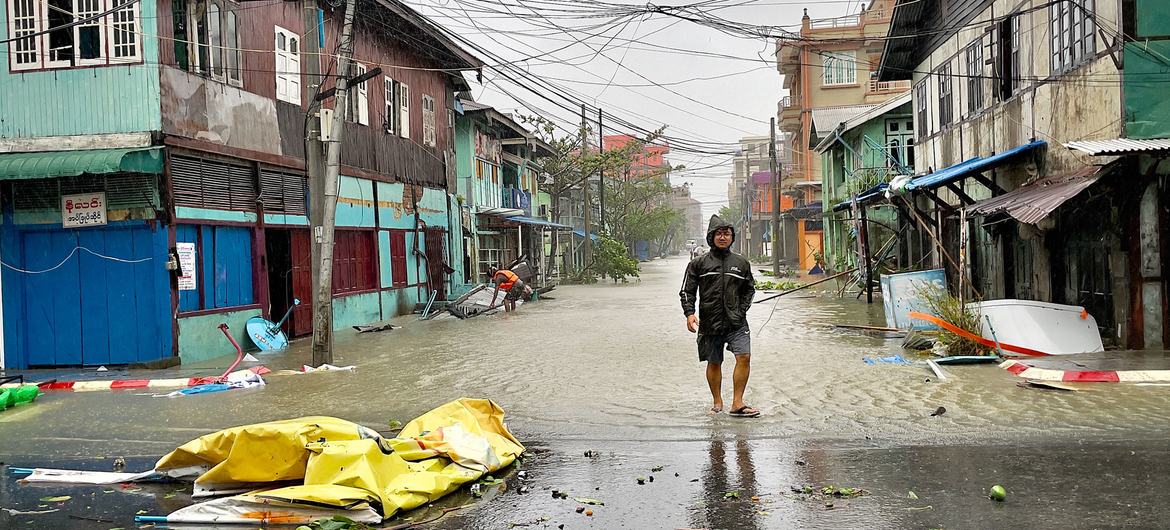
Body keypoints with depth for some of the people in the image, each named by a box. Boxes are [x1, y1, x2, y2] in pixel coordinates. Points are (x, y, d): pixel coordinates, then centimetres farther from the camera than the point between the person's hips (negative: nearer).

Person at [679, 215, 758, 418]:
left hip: (736, 322, 1)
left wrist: (742, 309, 7)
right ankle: (717, 401, 26)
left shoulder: (741, 263, 9)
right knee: (714, 362, 9)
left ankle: (737, 404, -8)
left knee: (744, 357, -13)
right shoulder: (699, 263, 3)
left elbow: (750, 288, 21)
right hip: (710, 323, -1)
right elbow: (687, 291, 2)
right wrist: (689, 313, -13)